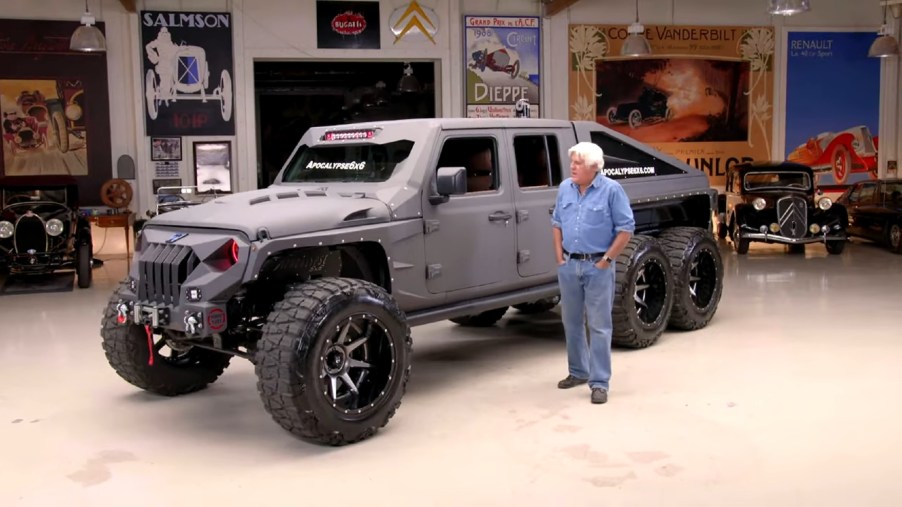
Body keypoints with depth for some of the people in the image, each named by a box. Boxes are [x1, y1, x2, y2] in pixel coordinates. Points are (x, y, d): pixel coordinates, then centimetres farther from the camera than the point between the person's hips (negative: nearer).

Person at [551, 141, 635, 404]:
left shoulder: (611, 190, -9)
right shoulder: (565, 188, 6)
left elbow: (626, 228, -8)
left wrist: (607, 259, -12)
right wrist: (559, 255, 6)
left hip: (597, 266, -5)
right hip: (568, 265, 6)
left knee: (599, 326, -2)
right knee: (571, 322, 14)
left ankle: (599, 383, 3)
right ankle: (578, 372, 29)